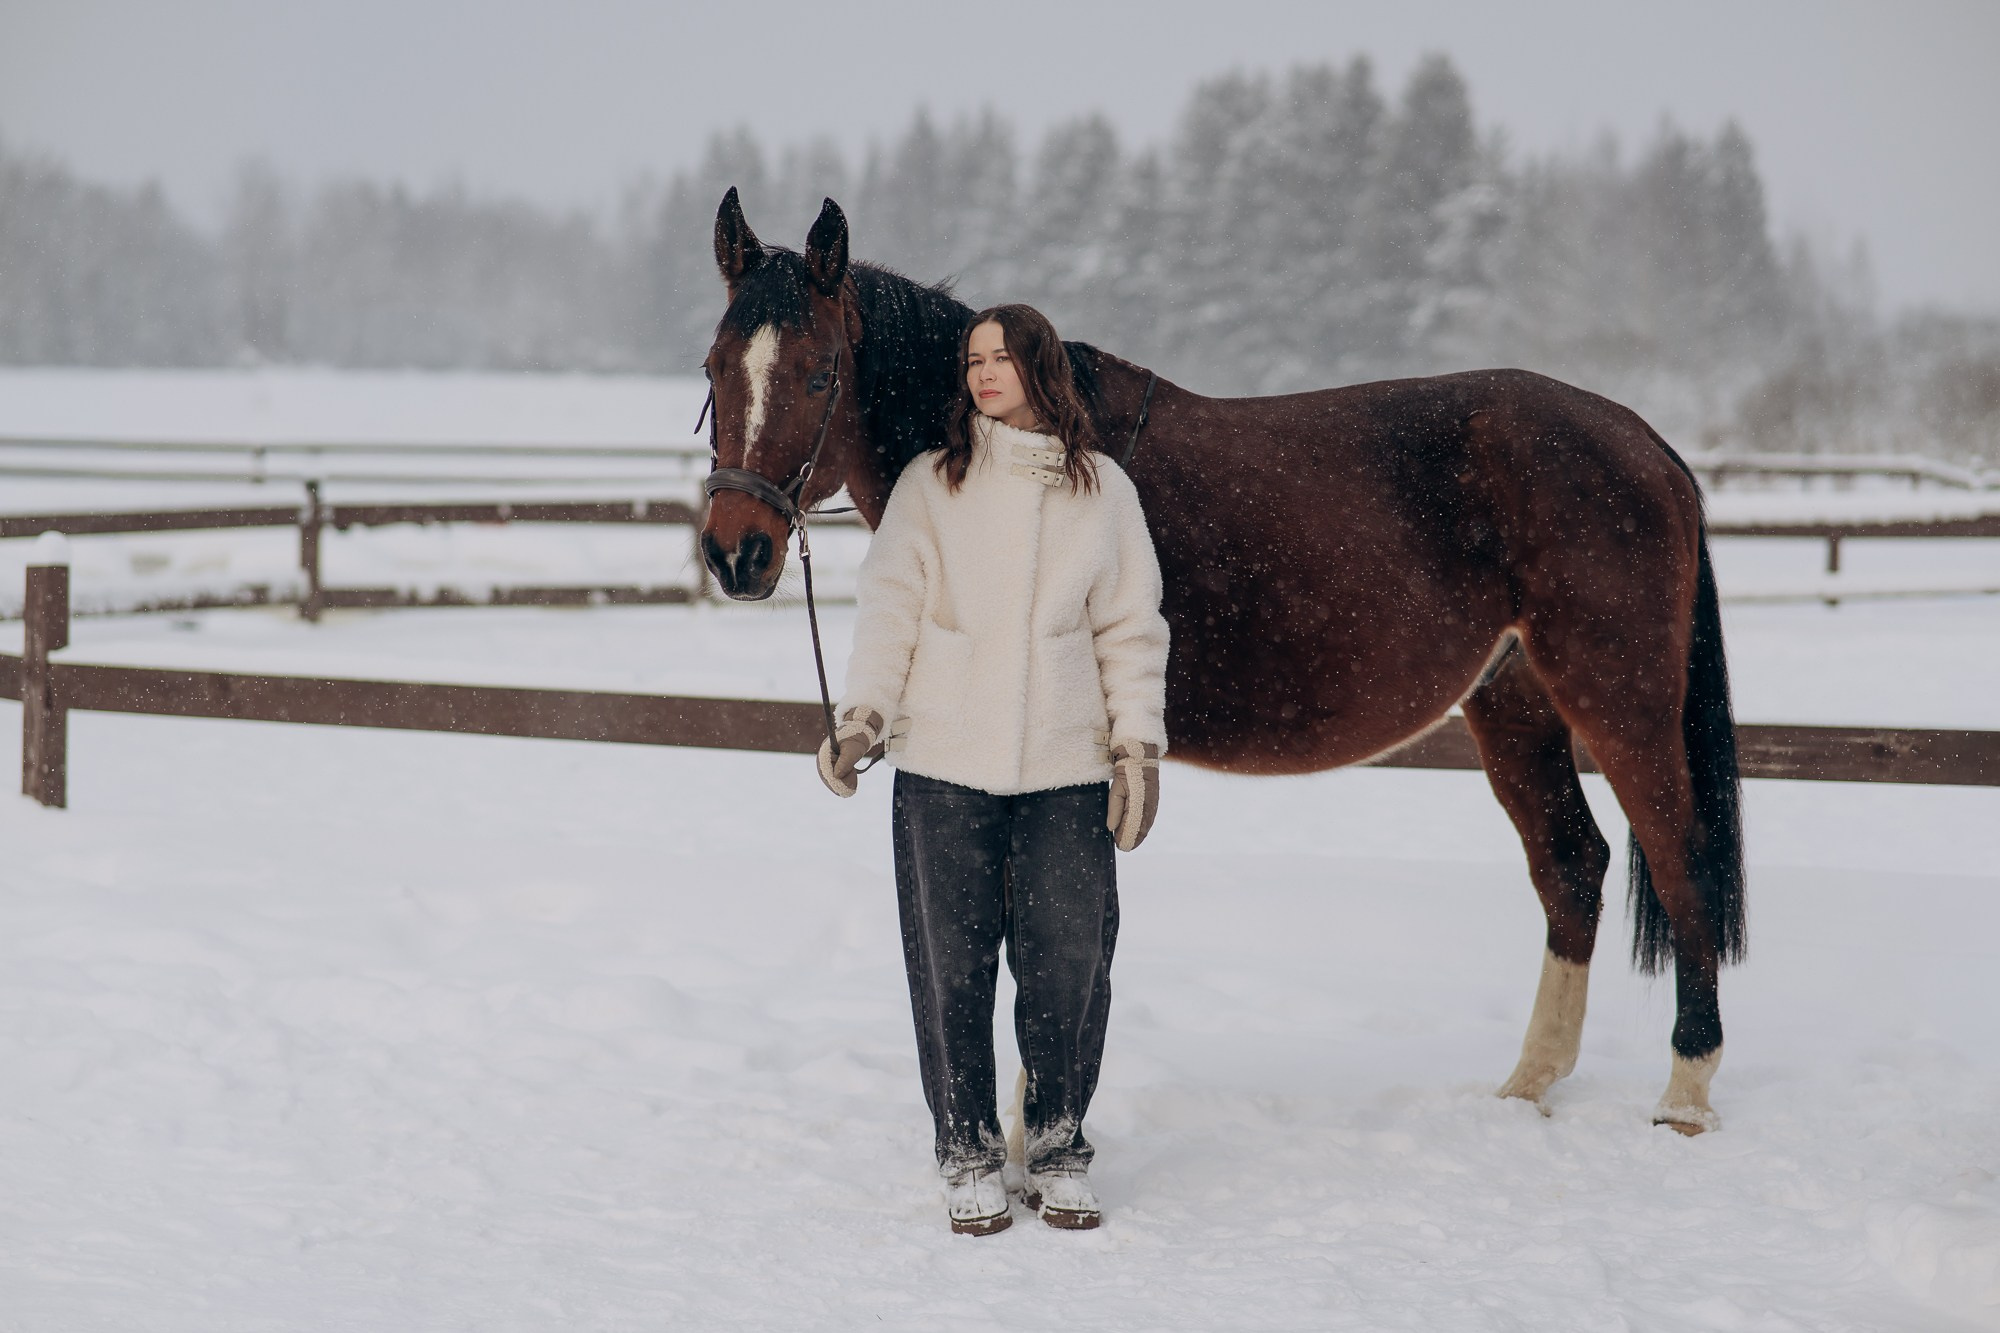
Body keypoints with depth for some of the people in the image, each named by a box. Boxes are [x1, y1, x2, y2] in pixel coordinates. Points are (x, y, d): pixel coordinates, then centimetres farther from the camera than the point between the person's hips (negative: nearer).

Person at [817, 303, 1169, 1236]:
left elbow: (1131, 630, 8)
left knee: (1070, 964, 1)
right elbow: (890, 607, 0)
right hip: (944, 765, -1)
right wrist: (862, 715, -13)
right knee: (951, 967, 4)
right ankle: (968, 1154, 18)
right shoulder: (930, 483, 3)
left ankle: (1058, 1147, 19)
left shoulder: (1103, 489, 6)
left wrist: (1137, 744, 1)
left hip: (1067, 770, 1)